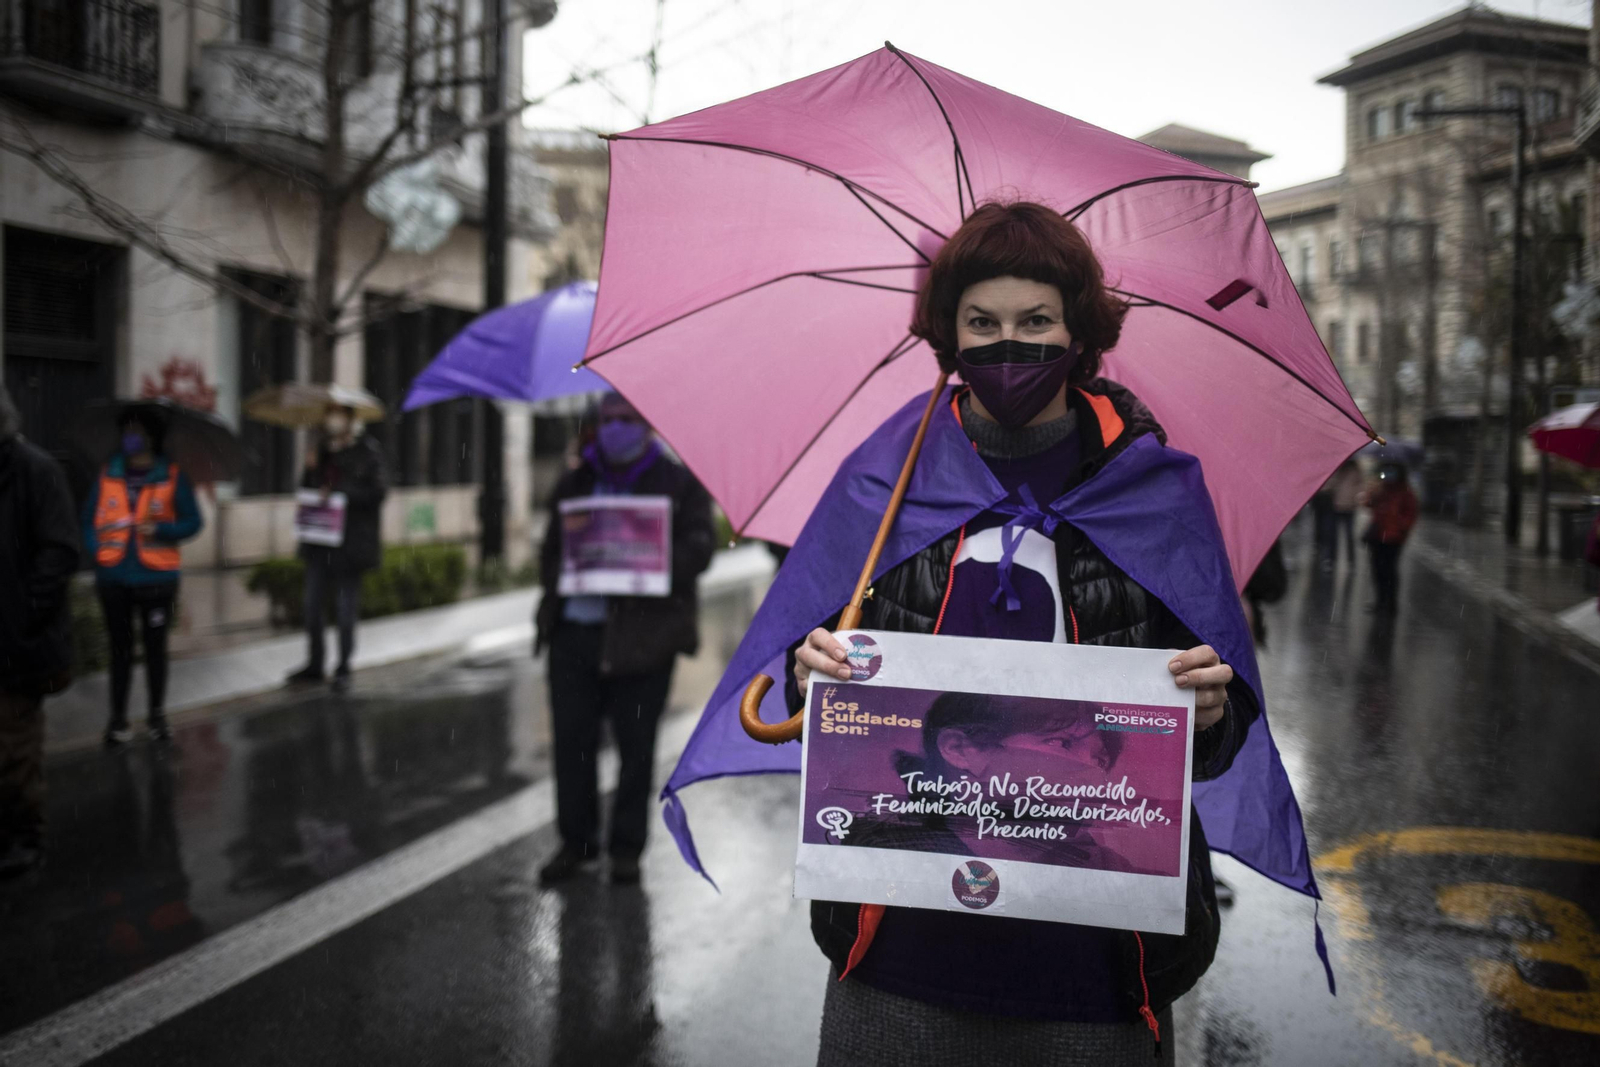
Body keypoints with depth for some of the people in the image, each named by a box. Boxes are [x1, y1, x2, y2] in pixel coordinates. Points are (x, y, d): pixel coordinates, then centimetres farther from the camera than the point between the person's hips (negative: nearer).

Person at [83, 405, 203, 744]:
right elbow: (89, 519, 8)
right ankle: (118, 719, 16)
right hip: (114, 577, 2)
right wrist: (97, 550, -6)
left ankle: (157, 714, 21)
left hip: (156, 577, -2)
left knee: (155, 648, 9)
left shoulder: (173, 478, -2)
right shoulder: (107, 476, 5)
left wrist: (161, 529, -18)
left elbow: (193, 522, -1)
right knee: (120, 649, 9)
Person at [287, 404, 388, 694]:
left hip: (350, 543, -6)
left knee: (345, 608, 2)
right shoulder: (323, 450, 13)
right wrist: (310, 470, -2)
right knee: (312, 606, 9)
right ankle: (315, 665, 23)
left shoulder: (367, 451, -6)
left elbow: (377, 492, -12)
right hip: (320, 540, 6)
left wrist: (339, 492, -16)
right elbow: (307, 490, 16)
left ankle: (343, 670, 14)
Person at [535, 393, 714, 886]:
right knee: (571, 738, 6)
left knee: (635, 744, 4)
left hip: (640, 635, -3)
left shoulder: (680, 483, 5)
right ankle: (575, 841, 21)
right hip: (574, 629, 4)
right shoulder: (575, 483, 18)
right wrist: (559, 582, 1)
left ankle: (626, 847, 17)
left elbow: (697, 548, -6)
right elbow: (551, 548, 21)